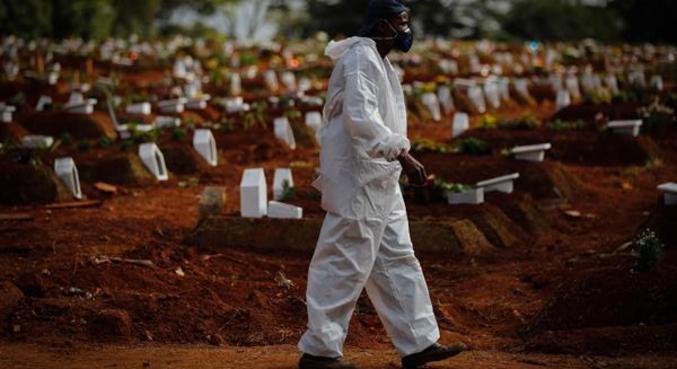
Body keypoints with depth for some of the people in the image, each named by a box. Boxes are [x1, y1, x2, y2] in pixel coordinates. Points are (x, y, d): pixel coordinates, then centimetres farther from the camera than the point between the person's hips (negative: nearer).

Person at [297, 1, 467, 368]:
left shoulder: (377, 60, 16)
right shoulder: (361, 58, -15)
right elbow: (360, 118, -27)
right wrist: (401, 154, -33)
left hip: (379, 180, 11)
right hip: (359, 180, -11)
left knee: (397, 261, 12)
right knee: (346, 265, -5)